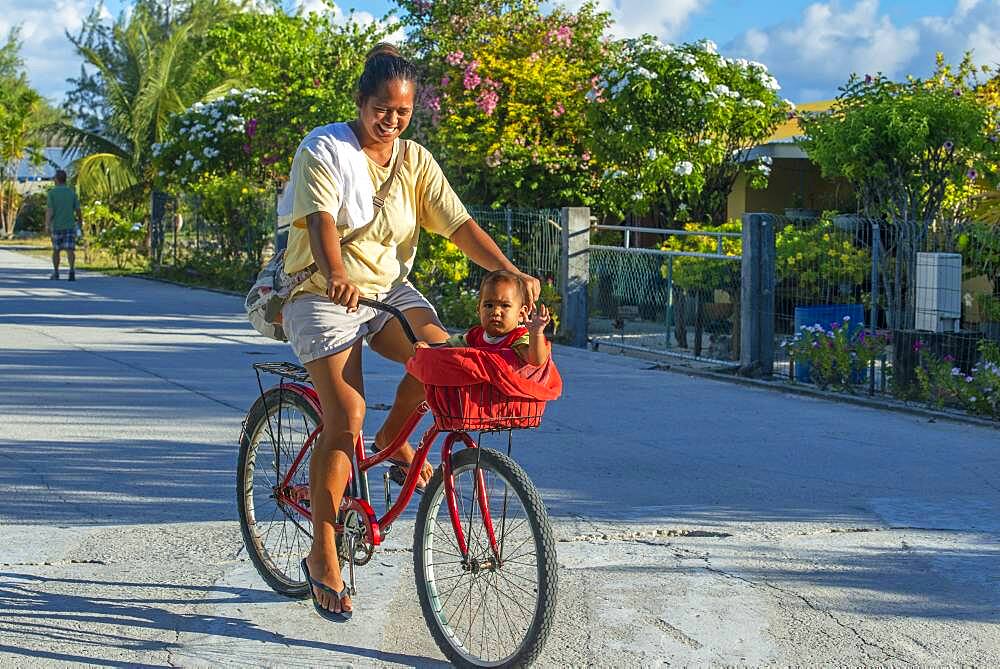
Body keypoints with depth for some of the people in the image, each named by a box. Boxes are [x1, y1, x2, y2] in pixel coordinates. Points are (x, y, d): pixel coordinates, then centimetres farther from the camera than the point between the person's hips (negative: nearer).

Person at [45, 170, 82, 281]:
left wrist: (47, 225, -19)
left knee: (56, 250, 16)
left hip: (56, 226, -1)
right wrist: (80, 220, 23)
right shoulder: (72, 192, 2)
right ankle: (72, 269, -28)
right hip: (70, 225, 1)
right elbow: (77, 210, 3)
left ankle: (56, 273, 23)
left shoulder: (51, 192, -4)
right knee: (70, 250, -5)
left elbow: (49, 210, -14)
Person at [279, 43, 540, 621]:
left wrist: (510, 272, -20)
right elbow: (321, 219, -26)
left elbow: (460, 225, -4)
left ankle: (394, 438, 5)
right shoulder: (324, 150, -9)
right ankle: (323, 559, -6)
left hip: (389, 289, 5)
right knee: (345, 422, -16)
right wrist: (336, 275, -46)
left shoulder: (415, 160, 5)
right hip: (325, 295, -4)